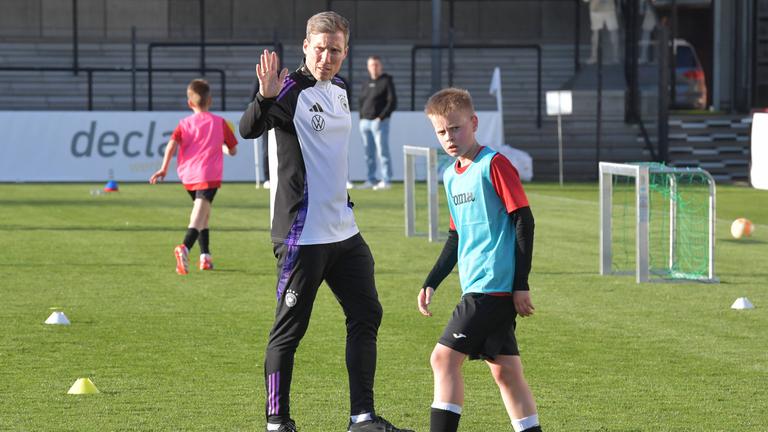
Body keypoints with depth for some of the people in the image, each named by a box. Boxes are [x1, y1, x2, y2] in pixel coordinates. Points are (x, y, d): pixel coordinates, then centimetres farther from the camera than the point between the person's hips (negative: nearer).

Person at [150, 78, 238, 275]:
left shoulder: (185, 124, 9)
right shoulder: (219, 123, 7)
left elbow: (172, 144, -8)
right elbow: (233, 150, 12)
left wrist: (164, 168, -6)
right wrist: (222, 147, 34)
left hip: (188, 176, 4)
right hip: (209, 175, -4)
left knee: (203, 213, 25)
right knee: (199, 216, -18)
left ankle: (205, 256, 27)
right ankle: (184, 248, -43)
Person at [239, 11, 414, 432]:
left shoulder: (339, 91, 11)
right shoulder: (293, 90, -13)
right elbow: (248, 129, -31)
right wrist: (265, 98, -49)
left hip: (343, 231, 9)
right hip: (303, 234, -9)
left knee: (366, 315, 10)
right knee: (290, 328, -3)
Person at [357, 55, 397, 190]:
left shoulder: (386, 81, -2)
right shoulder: (366, 83, 18)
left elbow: (392, 102, -8)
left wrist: (381, 117, -16)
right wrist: (361, 118, 10)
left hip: (379, 122, -7)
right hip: (365, 122, 7)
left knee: (382, 151, -8)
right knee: (369, 153, 7)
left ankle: (386, 180, -8)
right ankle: (371, 180, 12)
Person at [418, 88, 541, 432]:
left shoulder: (494, 165, -10)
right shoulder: (451, 176, 15)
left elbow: (524, 220, -11)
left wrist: (521, 284, -14)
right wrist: (431, 283, 19)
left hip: (494, 285, -8)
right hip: (475, 286, 8)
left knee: (444, 358, -11)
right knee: (504, 371, 8)